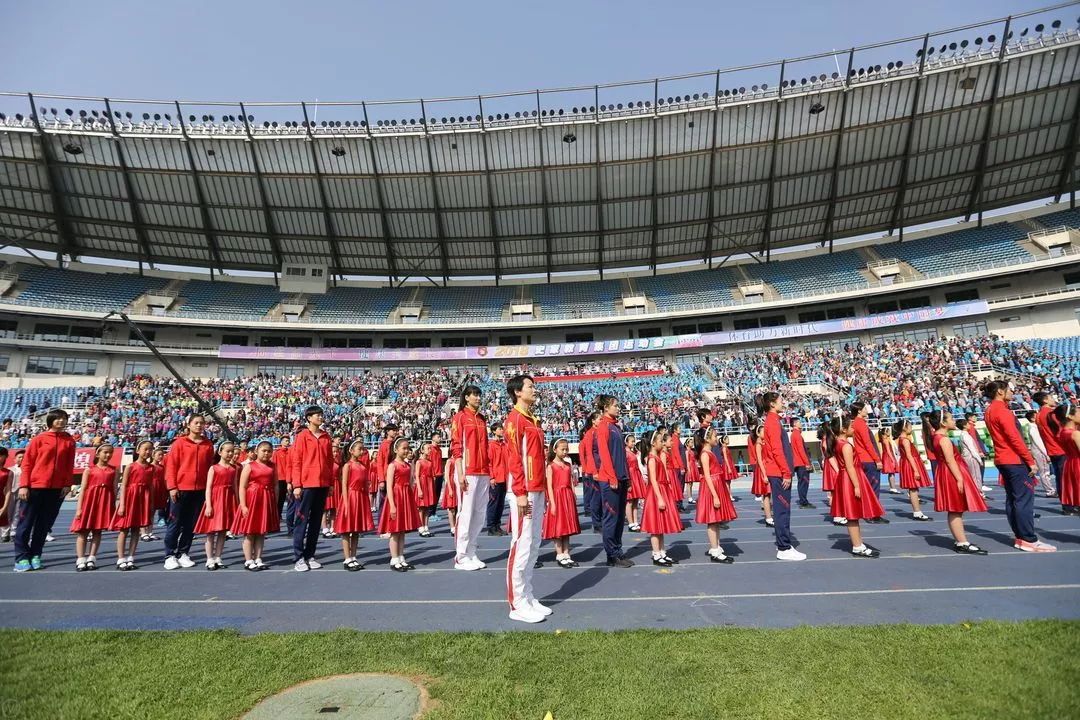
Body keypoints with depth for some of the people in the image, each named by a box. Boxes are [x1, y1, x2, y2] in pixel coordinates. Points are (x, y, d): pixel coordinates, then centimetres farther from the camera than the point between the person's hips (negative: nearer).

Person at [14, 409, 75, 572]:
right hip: (35, 487, -2)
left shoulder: (69, 441, 6)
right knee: (25, 523, 3)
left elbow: (70, 466, 6)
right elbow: (27, 463, -2)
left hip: (56, 489, 2)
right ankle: (21, 558, 10)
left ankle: (35, 555, 18)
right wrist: (23, 485, -9)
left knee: (44, 524, 9)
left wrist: (67, 484, -2)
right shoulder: (39, 439, -1)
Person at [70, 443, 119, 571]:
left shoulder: (113, 470, 7)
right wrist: (79, 508, -7)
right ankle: (81, 560, 5)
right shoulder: (89, 469, 2)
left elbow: (114, 489, 5)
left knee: (97, 531, 6)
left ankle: (91, 559, 13)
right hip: (89, 501, -1)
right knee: (83, 531, 1)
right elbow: (82, 489, -1)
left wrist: (114, 506, 1)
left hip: (105, 502, 2)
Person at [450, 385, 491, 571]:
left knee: (480, 514, 8)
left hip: (483, 473, 7)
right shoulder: (460, 417, -2)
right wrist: (460, 474, -15)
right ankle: (461, 557, 5)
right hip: (467, 473, -7)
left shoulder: (482, 419, 16)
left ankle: (471, 554, 18)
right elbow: (456, 447, -8)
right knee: (466, 513, -4)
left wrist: (489, 472, 13)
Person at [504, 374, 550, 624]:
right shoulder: (515, 418, -11)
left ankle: (528, 598, 23)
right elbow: (513, 459, -17)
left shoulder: (533, 420, 17)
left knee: (534, 546, 13)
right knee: (522, 546, -4)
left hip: (537, 491, 9)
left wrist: (542, 492, 19)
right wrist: (520, 493, -20)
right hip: (525, 493, -9)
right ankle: (518, 605, 5)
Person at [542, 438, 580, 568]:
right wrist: (552, 503, -14)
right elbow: (549, 486, -9)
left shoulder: (568, 465, 10)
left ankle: (566, 555, 16)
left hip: (568, 497, 5)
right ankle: (559, 555, 9)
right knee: (558, 527, 0)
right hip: (557, 497, -5)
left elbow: (571, 483, 11)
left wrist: (574, 499, 7)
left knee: (567, 527, 9)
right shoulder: (551, 466, -5)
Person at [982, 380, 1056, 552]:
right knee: (1025, 499, -6)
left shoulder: (990, 410, 14)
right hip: (1014, 460, -9)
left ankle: (1020, 537, 15)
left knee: (1012, 498, 11)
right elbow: (1015, 438, -18)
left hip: (1003, 460, 9)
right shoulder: (1001, 410, -16)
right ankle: (1029, 540, -4)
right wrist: (1030, 461, -14)